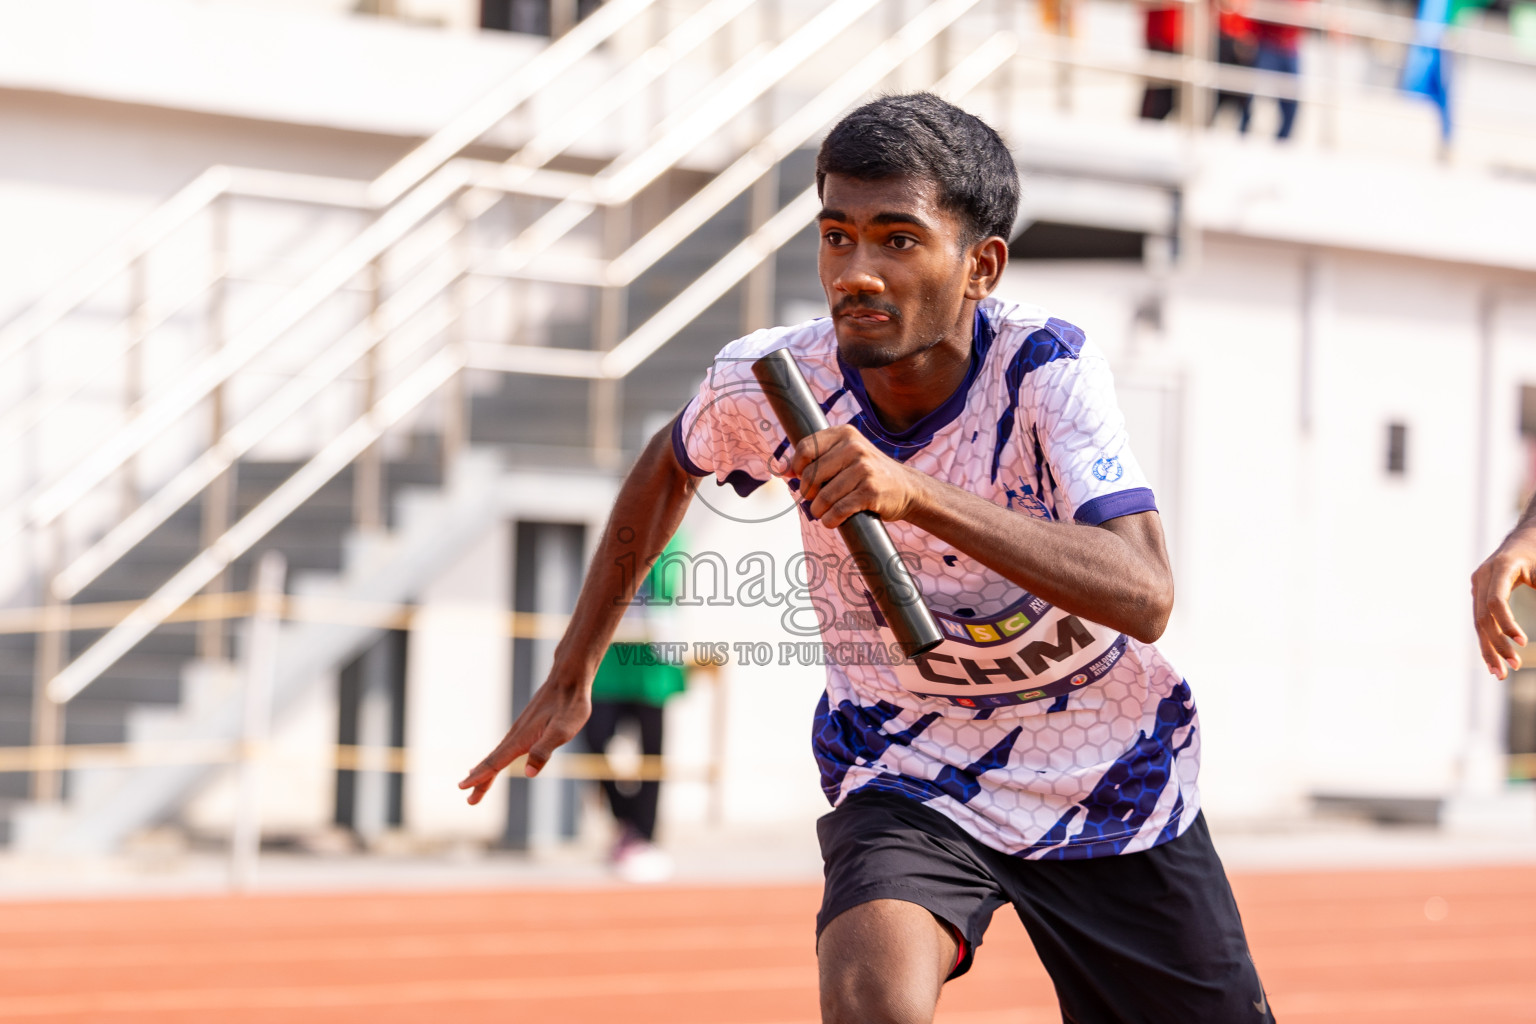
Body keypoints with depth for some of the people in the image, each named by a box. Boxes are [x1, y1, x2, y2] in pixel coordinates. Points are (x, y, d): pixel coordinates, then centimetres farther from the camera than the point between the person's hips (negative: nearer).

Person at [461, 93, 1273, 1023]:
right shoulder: (767, 383, -17)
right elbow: (669, 467, 8)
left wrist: (917, 496, -48)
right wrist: (572, 678, 13)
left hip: (1110, 779, 0)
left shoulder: (1047, 367, -25)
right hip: (907, 780, 0)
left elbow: (1143, 596, -38)